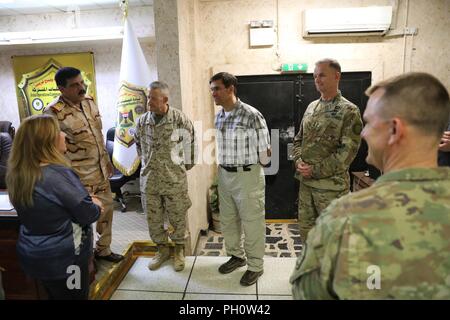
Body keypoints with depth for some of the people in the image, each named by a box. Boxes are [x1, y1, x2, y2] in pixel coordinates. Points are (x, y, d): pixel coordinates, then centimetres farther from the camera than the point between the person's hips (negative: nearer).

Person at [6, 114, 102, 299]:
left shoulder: (17, 174, -2)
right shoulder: (57, 174, -29)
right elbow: (88, 214, -22)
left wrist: (87, 201, 3)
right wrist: (96, 206, -1)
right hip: (63, 258, -7)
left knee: (54, 295, 27)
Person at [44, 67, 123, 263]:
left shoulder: (89, 101, 2)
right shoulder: (54, 113, -21)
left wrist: (106, 159, 15)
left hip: (100, 169, 7)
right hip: (79, 175, -7)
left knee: (107, 208, 17)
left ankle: (103, 249, 39)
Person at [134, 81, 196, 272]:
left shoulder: (180, 119, -11)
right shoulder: (142, 121, 0)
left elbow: (190, 142, 2)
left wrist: (187, 164, 8)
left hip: (175, 179, -3)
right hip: (149, 180, 3)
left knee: (178, 218, 10)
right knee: (153, 219, 13)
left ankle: (179, 251, 33)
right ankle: (162, 249, 35)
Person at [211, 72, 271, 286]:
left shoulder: (252, 115, -17)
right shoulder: (218, 116, 5)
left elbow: (264, 150, -10)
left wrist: (246, 165, 1)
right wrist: (223, 168, 13)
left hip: (247, 175, -7)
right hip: (224, 175, 7)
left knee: (252, 223, 7)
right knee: (227, 220, 18)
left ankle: (255, 266, 26)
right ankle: (237, 255, 40)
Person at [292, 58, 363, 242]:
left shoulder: (349, 111, -10)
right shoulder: (311, 107, 10)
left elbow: (348, 151, -16)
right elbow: (299, 139, 15)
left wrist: (316, 170, -17)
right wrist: (298, 161, -4)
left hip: (332, 184, -6)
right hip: (305, 182, 6)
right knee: (305, 228, 18)